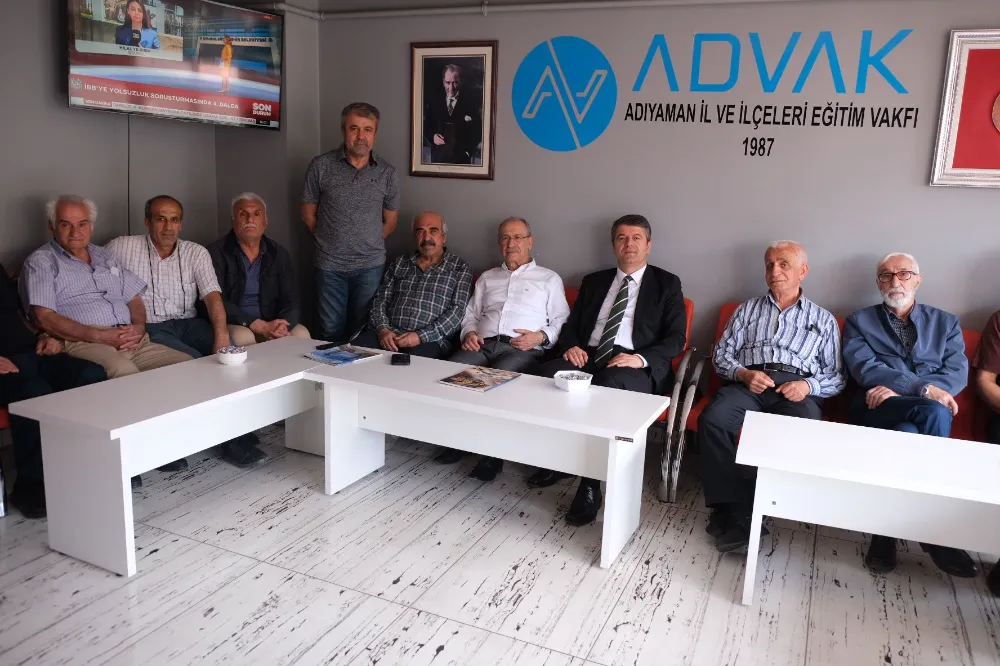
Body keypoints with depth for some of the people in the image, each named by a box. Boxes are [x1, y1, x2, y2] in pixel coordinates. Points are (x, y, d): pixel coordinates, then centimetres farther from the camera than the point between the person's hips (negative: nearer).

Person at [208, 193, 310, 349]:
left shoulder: (280, 255, 8)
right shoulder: (216, 253, -4)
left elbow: (291, 301, 5)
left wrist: (283, 326, -19)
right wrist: (261, 326, -22)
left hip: (270, 324, 4)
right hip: (234, 325, -3)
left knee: (301, 334, -24)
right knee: (243, 337, -36)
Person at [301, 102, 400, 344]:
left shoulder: (386, 172, 0)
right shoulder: (321, 166, -4)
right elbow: (308, 214, 6)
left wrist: (368, 244, 9)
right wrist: (329, 242, 8)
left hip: (370, 265, 1)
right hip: (329, 265, 0)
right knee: (331, 332, 7)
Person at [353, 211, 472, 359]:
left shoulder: (460, 268, 10)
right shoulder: (399, 264, 21)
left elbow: (458, 310, -2)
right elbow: (380, 301, 16)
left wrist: (421, 336, -14)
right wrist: (382, 329, -6)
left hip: (430, 340, -3)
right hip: (389, 334, 3)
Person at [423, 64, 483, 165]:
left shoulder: (471, 102, -1)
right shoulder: (434, 102, 7)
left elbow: (478, 130, 0)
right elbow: (426, 126, 11)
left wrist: (469, 151, -11)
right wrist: (432, 136, -9)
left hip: (461, 159, -2)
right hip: (438, 158, 2)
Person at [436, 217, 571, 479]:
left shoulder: (549, 279, 17)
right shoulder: (487, 278, 29)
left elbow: (561, 321, 9)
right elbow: (471, 314, 27)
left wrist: (541, 337, -10)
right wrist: (468, 332, 4)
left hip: (522, 349, -3)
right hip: (482, 344, 4)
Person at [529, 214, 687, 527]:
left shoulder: (667, 283, 12)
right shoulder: (594, 281, 23)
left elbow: (677, 337, 2)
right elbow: (571, 324, 21)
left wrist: (642, 358, -16)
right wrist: (571, 346, -4)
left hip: (636, 368, -3)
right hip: (589, 358, 4)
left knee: (607, 384, -39)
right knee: (549, 373, -29)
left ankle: (591, 486, -30)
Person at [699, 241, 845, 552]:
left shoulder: (823, 319, 22)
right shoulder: (748, 309, 25)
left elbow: (837, 376, 15)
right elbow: (721, 354, 16)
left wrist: (808, 385, -8)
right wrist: (743, 374, -6)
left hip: (797, 388, -1)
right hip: (748, 383, 1)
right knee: (712, 419, -32)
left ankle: (736, 513, -29)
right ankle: (736, 509, -28)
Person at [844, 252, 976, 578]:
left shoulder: (945, 322, 21)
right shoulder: (859, 321, 16)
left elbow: (958, 374, 4)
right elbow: (866, 370, -2)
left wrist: (897, 389, -13)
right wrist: (922, 388, -17)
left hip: (923, 413, 2)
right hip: (876, 411, -1)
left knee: (907, 433, -37)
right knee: (934, 413, -34)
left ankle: (888, 531, -26)